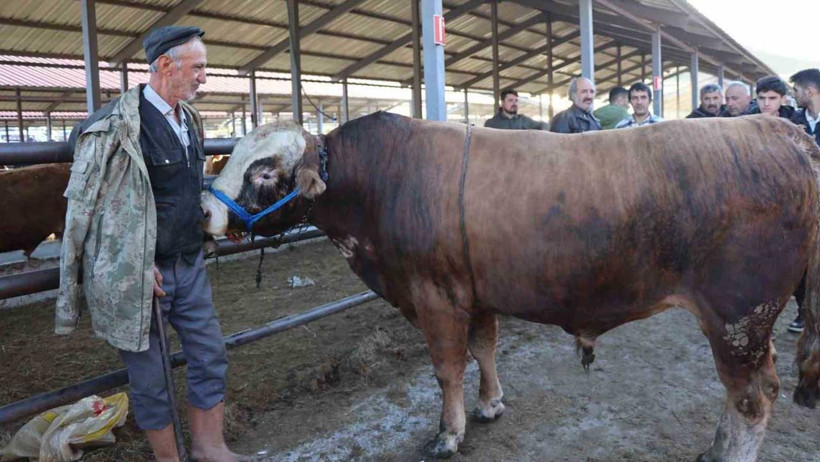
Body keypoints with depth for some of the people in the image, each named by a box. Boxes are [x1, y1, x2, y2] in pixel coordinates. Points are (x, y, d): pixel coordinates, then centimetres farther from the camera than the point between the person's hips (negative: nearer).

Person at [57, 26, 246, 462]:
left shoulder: (189, 118, 7)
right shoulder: (116, 126, -17)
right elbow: (85, 210, -13)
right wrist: (140, 262, -14)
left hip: (189, 266, 7)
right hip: (137, 276, -7)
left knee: (211, 357, 13)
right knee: (150, 377, 9)